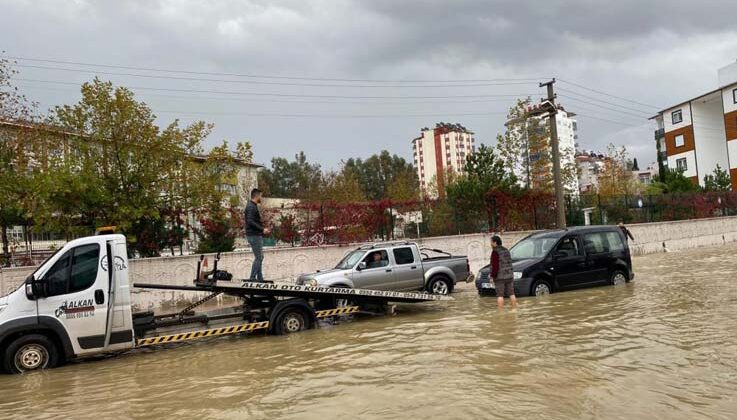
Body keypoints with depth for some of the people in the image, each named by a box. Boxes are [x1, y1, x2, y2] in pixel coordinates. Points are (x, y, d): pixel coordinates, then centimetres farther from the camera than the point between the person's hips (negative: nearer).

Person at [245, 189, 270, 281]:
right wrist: (262, 229, -23)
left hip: (257, 235, 10)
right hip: (254, 236, -10)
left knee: (260, 257, 14)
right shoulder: (251, 207, -15)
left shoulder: (253, 206, 17)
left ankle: (260, 278, 19)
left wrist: (262, 229, 13)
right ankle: (252, 278, -2)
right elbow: (250, 222, -25)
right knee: (258, 258, -6)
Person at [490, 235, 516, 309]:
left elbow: (495, 266, -19)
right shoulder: (506, 250, 13)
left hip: (499, 277, -7)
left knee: (500, 295, -4)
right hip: (509, 275, 7)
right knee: (511, 293, 12)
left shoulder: (495, 252, -13)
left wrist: (493, 276, -12)